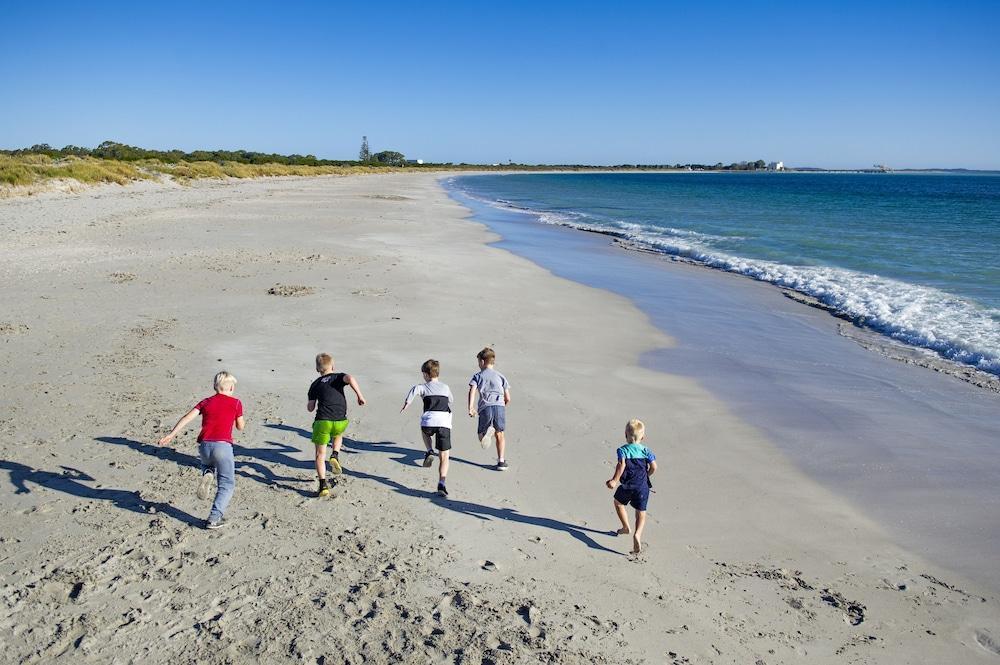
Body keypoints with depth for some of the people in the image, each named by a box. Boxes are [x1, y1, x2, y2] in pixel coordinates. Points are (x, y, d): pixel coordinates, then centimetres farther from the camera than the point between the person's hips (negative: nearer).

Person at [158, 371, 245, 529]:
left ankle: (207, 474, 3)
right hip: (222, 445, -4)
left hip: (204, 445, 4)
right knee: (227, 485, 6)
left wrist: (171, 435, 0)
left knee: (208, 464, 37)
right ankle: (214, 519, -7)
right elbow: (240, 427, 13)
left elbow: (187, 417, 3)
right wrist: (243, 422, 33)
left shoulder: (206, 402, 15)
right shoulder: (236, 403, 7)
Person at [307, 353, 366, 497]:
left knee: (320, 455, 10)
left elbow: (310, 408, 10)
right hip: (341, 422, 1)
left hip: (322, 422, -1)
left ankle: (323, 485, -2)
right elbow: (350, 379, -14)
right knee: (338, 435, 37)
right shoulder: (339, 377, 11)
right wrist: (360, 395, -8)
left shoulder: (315, 384, 14)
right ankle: (335, 456, 12)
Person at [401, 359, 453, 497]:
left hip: (429, 421, -1)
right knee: (444, 457, 7)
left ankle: (429, 452, 15)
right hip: (445, 423, 1)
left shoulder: (423, 386, 13)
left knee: (424, 431, 38)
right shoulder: (445, 387, 24)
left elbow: (415, 390, -11)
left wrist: (406, 403, -8)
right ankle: (441, 484, -9)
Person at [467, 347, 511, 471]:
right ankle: (501, 461, 10)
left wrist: (470, 408, -11)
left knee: (482, 436, 10)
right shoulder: (501, 376, 21)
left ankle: (486, 431, -25)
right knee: (499, 434, 18)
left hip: (485, 408, -2)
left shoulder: (477, 376, 15)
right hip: (500, 406, 2)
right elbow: (508, 398, 16)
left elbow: (472, 391, -4)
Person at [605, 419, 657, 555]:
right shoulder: (646, 451, 2)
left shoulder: (623, 450, -6)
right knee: (641, 513, 9)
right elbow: (653, 467, -4)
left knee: (618, 502, 26)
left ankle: (626, 527, 28)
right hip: (643, 486, 2)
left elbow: (621, 465, -24)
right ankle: (637, 534, -13)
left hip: (627, 486, -2)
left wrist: (614, 480, -23)